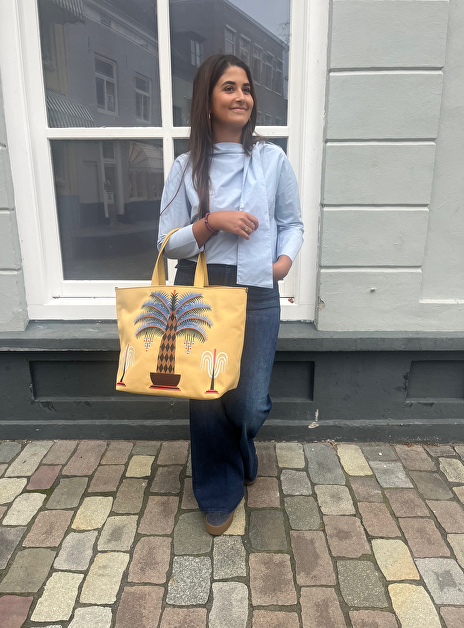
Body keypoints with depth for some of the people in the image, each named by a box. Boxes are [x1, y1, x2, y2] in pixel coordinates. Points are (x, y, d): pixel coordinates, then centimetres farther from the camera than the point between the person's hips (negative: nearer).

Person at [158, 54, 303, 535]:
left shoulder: (272, 158, 5)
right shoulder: (187, 167, 3)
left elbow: (292, 223, 12)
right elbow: (168, 243, 0)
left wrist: (286, 258, -7)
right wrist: (214, 222, -15)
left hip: (256, 293, 0)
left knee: (250, 404, 0)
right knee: (206, 399, 5)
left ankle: (235, 453, 41)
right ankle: (220, 493, 32)